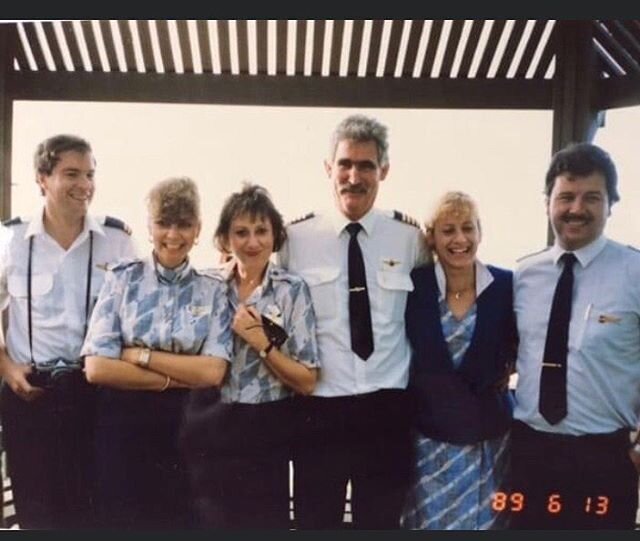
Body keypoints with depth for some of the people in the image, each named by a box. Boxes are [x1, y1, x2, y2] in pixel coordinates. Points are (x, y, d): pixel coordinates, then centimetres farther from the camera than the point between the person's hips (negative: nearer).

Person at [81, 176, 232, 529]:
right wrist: (179, 378, -12)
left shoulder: (212, 291, 1)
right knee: (121, 521, 11)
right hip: (122, 427, 0)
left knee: (183, 522, 12)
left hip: (187, 430, 1)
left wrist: (138, 355, -13)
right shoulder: (122, 278, -1)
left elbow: (212, 373, -10)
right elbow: (97, 368, -10)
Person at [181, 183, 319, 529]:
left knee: (265, 521, 10)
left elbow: (307, 382, -8)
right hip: (208, 430, 2)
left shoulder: (292, 290, -6)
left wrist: (262, 344, -17)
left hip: (264, 434, -2)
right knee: (210, 522, 14)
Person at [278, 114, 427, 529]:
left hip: (387, 408, 1)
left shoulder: (410, 236, 1)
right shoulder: (296, 237, -4)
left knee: (382, 523, 16)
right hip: (319, 409, -1)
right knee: (315, 522, 14)